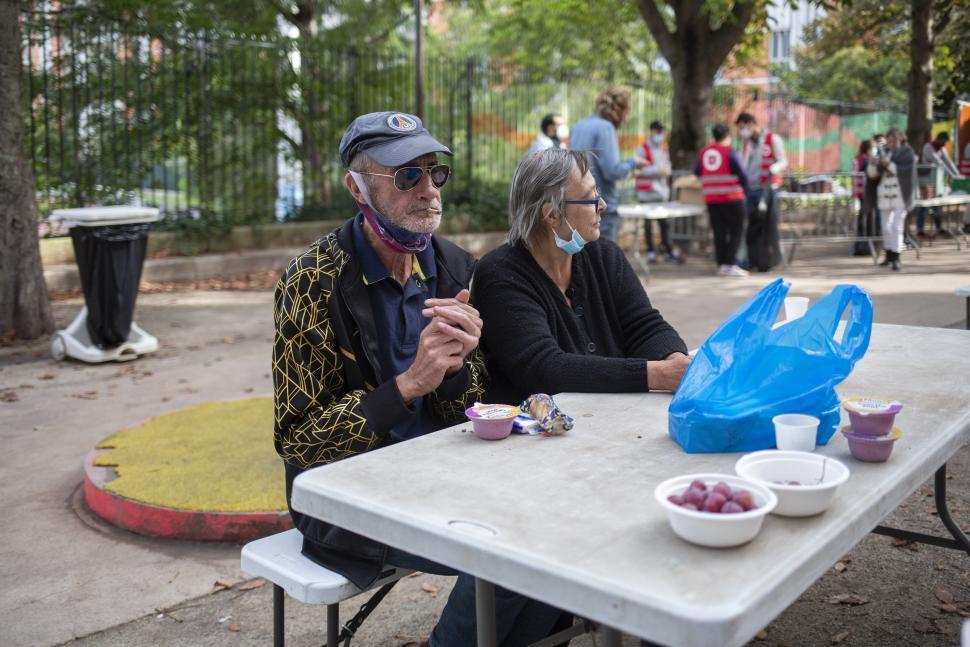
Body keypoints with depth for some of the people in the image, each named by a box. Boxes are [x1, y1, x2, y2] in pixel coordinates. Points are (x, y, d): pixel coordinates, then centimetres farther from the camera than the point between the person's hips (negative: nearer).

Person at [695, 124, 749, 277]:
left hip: (711, 199, 5)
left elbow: (697, 172, 19)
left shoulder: (704, 151, 7)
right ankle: (730, 264, -6)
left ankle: (721, 264, 10)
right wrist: (744, 189, 9)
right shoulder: (730, 152, -8)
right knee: (736, 231, 2)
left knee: (719, 233, 10)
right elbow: (743, 175, -10)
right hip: (731, 198, -5)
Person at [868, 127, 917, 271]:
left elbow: (907, 172, -15)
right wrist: (873, 164, -15)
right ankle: (889, 256, 21)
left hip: (901, 193, -5)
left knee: (897, 226, -14)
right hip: (885, 193, 5)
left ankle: (896, 258, -15)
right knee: (886, 226, 9)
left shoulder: (907, 152, -3)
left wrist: (889, 165, -23)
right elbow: (873, 173, 7)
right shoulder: (885, 152, 11)